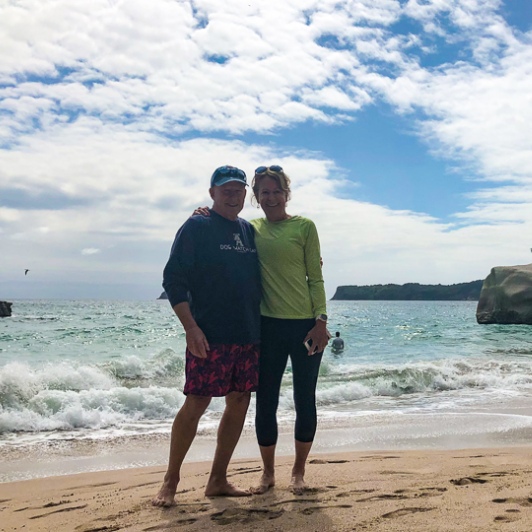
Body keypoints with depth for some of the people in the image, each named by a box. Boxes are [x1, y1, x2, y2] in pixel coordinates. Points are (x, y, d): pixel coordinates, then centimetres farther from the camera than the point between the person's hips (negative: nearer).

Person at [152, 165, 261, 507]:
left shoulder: (250, 231, 15)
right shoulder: (196, 227, -3)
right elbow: (174, 279, -8)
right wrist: (190, 327, -18)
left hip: (249, 335, 6)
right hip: (210, 336, -6)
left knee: (239, 403, 8)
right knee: (196, 404, -5)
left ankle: (218, 480, 20)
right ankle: (170, 482, 11)